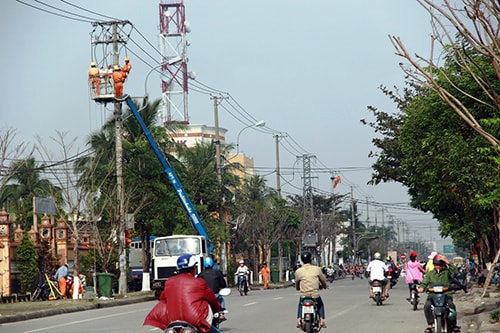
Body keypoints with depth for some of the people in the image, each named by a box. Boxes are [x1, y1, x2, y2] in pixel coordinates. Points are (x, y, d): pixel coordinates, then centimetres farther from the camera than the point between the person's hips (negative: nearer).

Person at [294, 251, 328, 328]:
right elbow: (323, 281, 9)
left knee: (300, 305, 32)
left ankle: (299, 318, 10)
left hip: (303, 295, 0)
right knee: (321, 305, 31)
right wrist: (325, 286, 32)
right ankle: (321, 319, 12)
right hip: (315, 295, 0)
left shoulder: (298, 271, -3)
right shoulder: (317, 269, -3)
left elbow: (297, 287, 8)